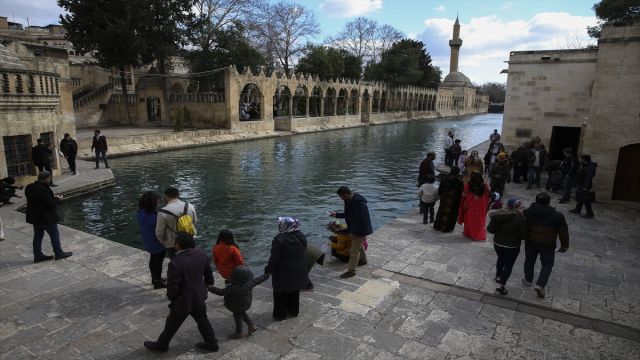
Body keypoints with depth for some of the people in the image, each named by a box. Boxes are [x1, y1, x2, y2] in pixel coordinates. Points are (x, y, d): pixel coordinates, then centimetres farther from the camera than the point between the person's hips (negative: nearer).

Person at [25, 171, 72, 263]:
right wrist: (57, 198, -7)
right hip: (46, 217, -9)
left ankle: (37, 255, 23)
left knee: (38, 236, 16)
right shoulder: (43, 189, -26)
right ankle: (58, 253, 15)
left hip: (35, 216, 9)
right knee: (54, 235, 5)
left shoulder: (29, 187, 4)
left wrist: (53, 196, 7)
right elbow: (50, 203, -24)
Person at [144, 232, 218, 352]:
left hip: (183, 301, -5)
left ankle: (161, 344, 42)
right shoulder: (201, 253, -12)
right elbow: (208, 271, 4)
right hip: (199, 297, 5)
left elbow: (172, 287, -24)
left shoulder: (175, 263, -32)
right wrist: (209, 283, 23)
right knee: (202, 320, 24)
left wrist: (171, 297, -1)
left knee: (172, 324, 19)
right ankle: (212, 343, 36)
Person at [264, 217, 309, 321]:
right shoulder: (301, 237, -7)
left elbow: (274, 259, -20)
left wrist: (267, 270, -5)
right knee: (295, 292, 23)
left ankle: (280, 314, 27)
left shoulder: (279, 240, -27)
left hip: (283, 274, -5)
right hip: (298, 272, 6)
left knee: (281, 294, 14)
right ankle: (294, 311, 37)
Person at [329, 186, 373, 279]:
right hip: (355, 229, 10)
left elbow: (361, 220, -29)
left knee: (354, 251, -4)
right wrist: (336, 215, 5)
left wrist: (354, 232, -25)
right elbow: (348, 214, 15)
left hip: (360, 230, -10)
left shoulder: (360, 203, -30)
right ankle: (363, 260, 50)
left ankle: (351, 270, 5)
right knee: (359, 245, 28)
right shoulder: (349, 201, 1)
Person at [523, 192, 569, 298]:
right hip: (548, 246, -2)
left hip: (531, 243, 2)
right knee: (547, 264, 11)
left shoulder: (527, 213, -7)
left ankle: (528, 280, 36)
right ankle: (540, 285, -2)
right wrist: (564, 246, 6)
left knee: (529, 261, 20)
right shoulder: (557, 216, -12)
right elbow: (563, 232, -5)